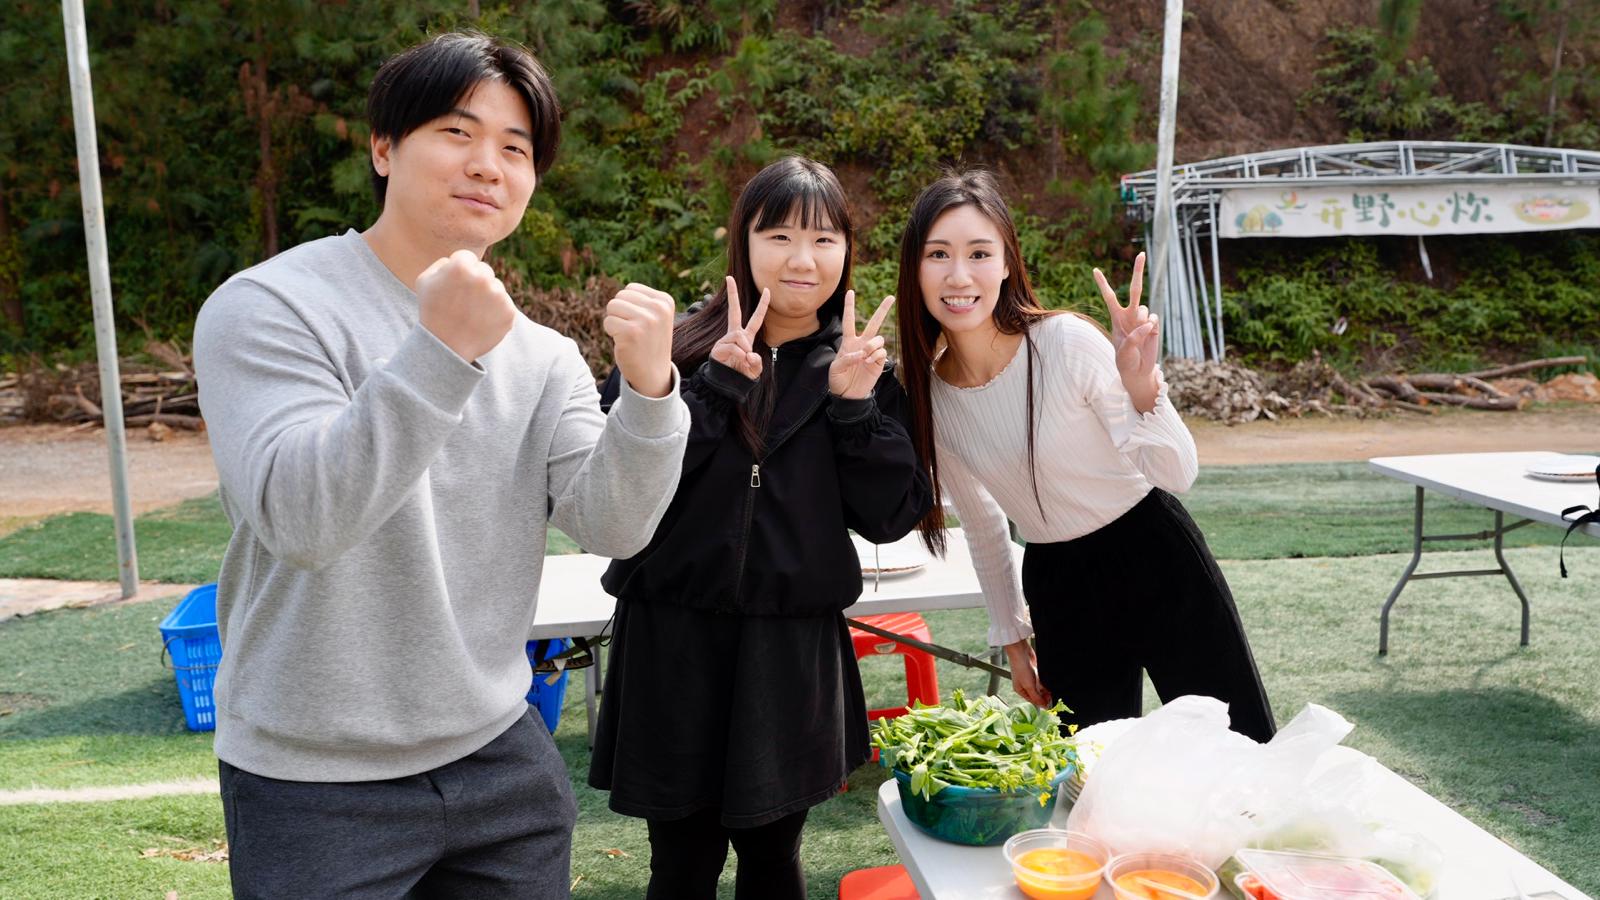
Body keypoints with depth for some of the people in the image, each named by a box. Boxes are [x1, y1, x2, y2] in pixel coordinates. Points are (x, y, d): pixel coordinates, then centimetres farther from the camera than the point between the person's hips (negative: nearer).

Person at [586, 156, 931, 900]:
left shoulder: (861, 366, 3)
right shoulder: (683, 350, -5)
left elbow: (889, 517, -2)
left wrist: (856, 406, -15)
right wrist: (716, 385, -22)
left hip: (794, 652, 2)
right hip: (677, 644, -1)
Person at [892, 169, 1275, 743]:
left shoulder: (1069, 343, -21)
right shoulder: (927, 396, -7)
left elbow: (1178, 475, -20)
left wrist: (1141, 386, -38)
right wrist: (1012, 638, 13)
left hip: (1155, 560, -3)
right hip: (1058, 585, 4)